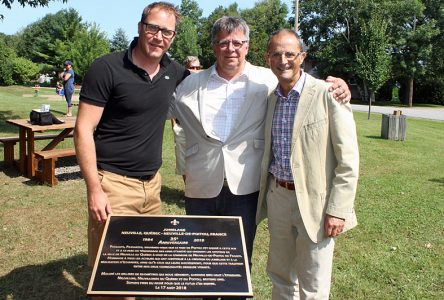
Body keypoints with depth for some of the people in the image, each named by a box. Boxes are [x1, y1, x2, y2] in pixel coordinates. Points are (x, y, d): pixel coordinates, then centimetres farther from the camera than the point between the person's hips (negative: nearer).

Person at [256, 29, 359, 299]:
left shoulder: (328, 95, -12)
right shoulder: (270, 97, 7)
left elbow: (348, 160, -13)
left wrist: (338, 210, -16)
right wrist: (266, 192, 11)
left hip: (314, 201, -5)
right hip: (277, 196, 6)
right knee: (280, 277, 20)